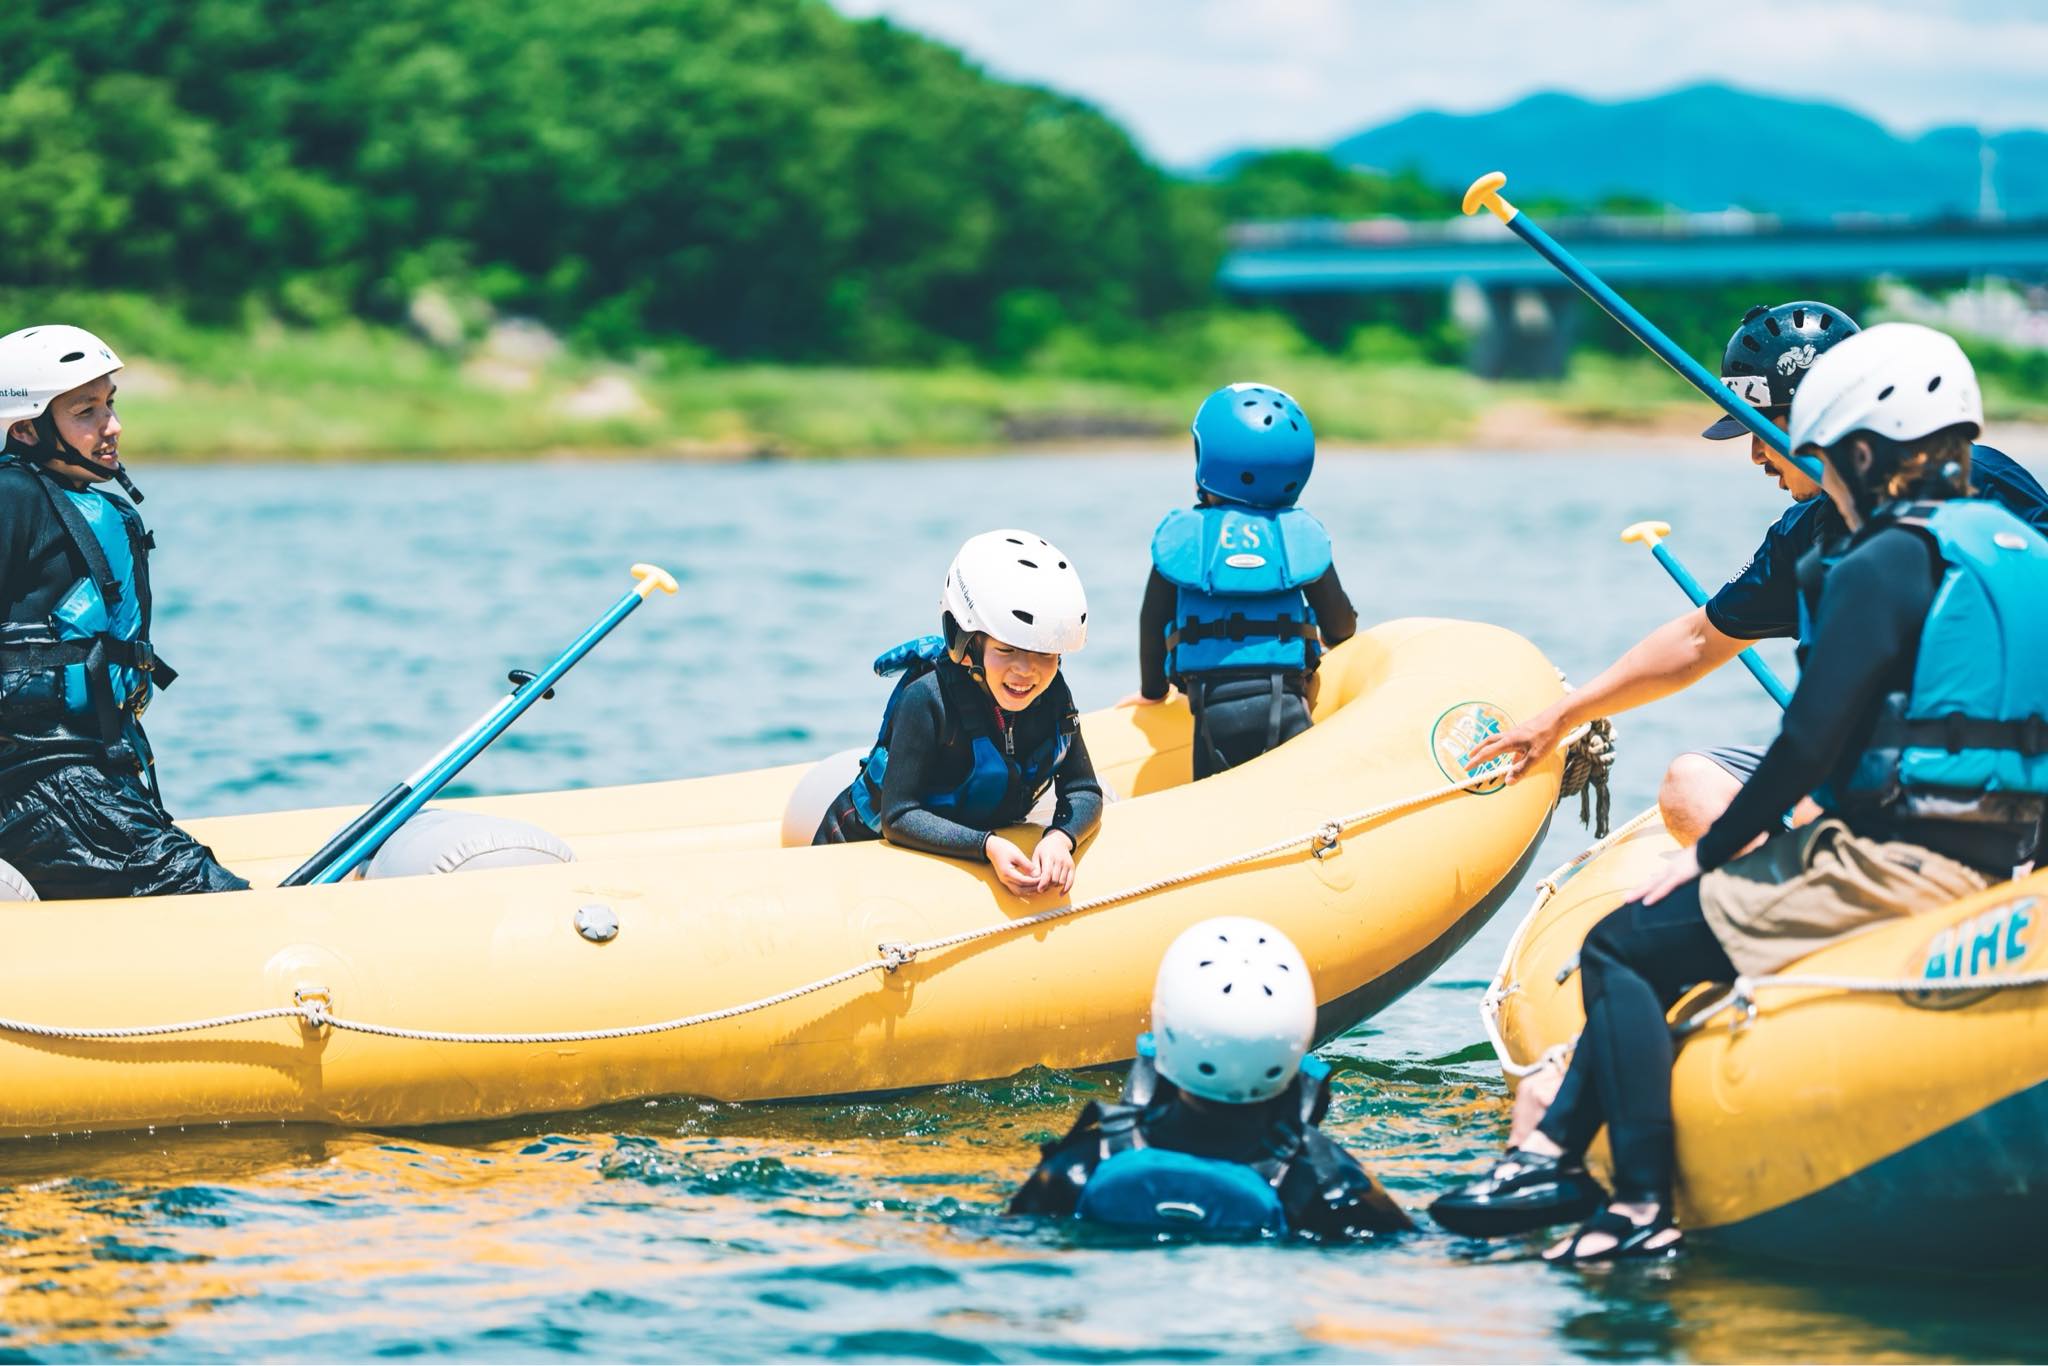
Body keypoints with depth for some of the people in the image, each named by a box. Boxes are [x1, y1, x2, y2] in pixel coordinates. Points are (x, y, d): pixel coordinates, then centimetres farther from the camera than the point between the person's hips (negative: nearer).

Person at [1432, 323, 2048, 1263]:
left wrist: (1710, 853, -3)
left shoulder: (1885, 567, -14)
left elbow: (1809, 745, -17)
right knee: (1655, 941, 21)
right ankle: (1557, 1152, 20)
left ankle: (1644, 1208, -7)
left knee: (1623, 947, -2)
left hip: (1894, 870, -10)